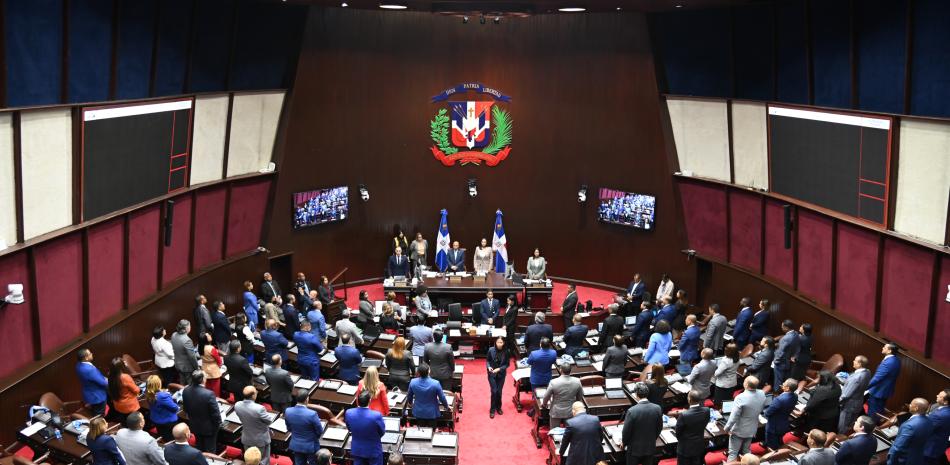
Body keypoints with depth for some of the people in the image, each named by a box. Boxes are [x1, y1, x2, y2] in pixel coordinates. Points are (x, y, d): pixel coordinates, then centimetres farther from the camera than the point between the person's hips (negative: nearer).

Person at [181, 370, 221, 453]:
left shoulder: (185, 391, -15)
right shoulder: (209, 394, -33)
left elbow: (185, 409, 1)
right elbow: (215, 413, -22)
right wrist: (218, 424, -3)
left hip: (195, 426, 5)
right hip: (208, 427, -5)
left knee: (199, 448, 26)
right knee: (209, 451, 14)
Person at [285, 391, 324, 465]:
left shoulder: (288, 412, -15)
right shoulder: (312, 414, -29)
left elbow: (289, 429, 2)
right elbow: (320, 432, -15)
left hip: (296, 445, 4)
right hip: (311, 446, -4)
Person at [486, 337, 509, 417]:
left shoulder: (506, 351, -13)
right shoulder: (491, 350, -13)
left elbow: (507, 364, -6)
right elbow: (487, 360, 0)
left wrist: (499, 369, -19)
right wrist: (489, 367, -19)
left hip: (501, 374, 1)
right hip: (492, 374, -1)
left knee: (499, 392, 8)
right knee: (494, 391, -6)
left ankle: (498, 407, 31)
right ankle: (492, 410, 8)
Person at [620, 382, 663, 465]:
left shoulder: (632, 411, -25)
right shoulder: (657, 408, -12)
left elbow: (626, 431, -16)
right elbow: (659, 428, 2)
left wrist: (624, 443, 4)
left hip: (635, 448, -3)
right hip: (650, 447, 4)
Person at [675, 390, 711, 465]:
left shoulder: (684, 415, -30)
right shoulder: (706, 411, -16)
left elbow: (677, 432, -15)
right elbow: (705, 424, 2)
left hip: (685, 448, -4)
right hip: (699, 446, 4)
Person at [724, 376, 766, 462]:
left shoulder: (741, 398, -31)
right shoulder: (762, 394, -12)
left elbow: (733, 417, -25)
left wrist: (727, 428, -10)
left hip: (739, 430, -6)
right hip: (752, 429, 6)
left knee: (733, 453, 7)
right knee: (746, 452, 22)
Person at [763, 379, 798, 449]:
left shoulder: (779, 399, -37)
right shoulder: (795, 396, -12)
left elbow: (768, 413, -24)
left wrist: (765, 414, -3)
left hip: (773, 427, -7)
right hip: (784, 426, 7)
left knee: (771, 447, 12)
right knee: (779, 444, 27)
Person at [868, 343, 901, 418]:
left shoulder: (888, 362, -29)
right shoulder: (896, 360, 2)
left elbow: (877, 378, -26)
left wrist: (866, 387, -15)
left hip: (878, 392, -9)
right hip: (885, 391, 9)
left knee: (872, 414, 3)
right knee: (879, 413, 21)